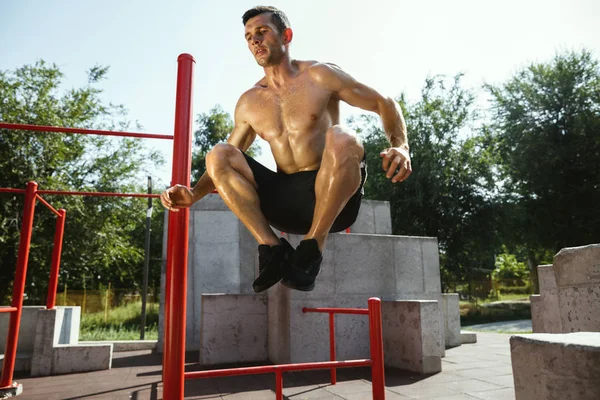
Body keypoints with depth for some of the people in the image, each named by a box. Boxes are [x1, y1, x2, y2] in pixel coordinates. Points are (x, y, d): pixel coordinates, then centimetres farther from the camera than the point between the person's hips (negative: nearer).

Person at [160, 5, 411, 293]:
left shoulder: (320, 76, 1)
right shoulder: (249, 102, 11)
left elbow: (385, 104, 4)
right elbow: (225, 166, 17)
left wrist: (400, 147, -16)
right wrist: (193, 194, 0)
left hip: (333, 200, -3)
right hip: (285, 201, 4)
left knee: (341, 138, -33)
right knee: (217, 155, -13)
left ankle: (311, 250, -21)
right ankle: (272, 248, -17)